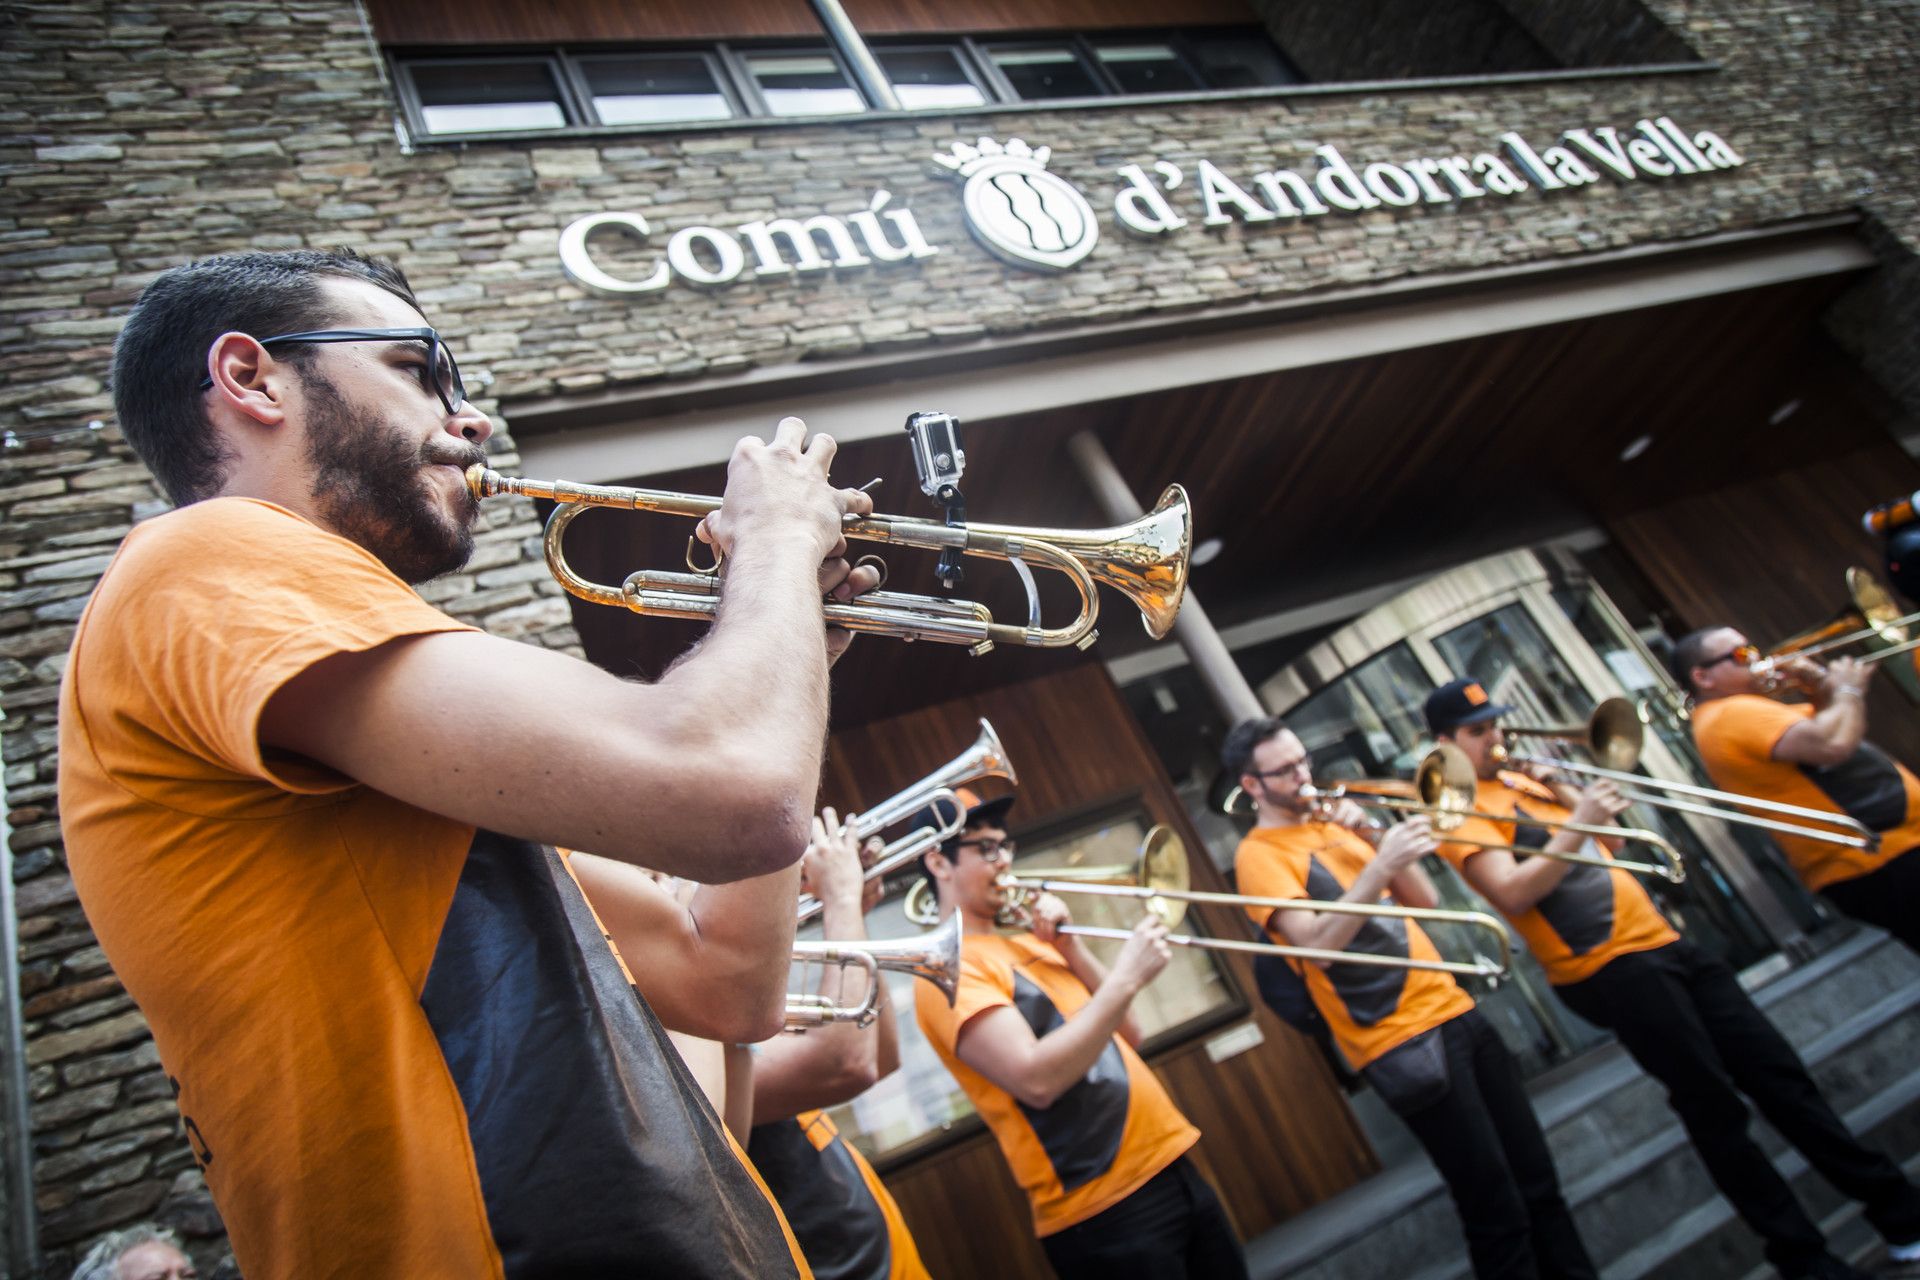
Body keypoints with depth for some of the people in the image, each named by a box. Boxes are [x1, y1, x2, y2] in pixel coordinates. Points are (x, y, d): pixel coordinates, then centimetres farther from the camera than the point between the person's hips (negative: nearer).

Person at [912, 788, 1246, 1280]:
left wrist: (1071, 949, -2)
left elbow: (1128, 1035, 10)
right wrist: (1125, 978, -23)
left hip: (1171, 1167, 8)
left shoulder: (1027, 945, 13)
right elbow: (1037, 1081, -26)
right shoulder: (946, 968, -13)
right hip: (1105, 1210, -8)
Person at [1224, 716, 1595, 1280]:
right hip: (1402, 1042, -7)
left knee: (1538, 1179, 17)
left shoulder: (1333, 825, 13)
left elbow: (1424, 899, 10)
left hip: (1454, 1009, 7)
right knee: (1497, 1214, -1)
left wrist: (1374, 836, -4)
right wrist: (1379, 864, -32)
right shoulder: (1259, 854, -10)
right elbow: (1317, 942, -25)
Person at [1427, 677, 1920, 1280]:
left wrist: (1571, 795, 2)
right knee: (1715, 1110, -2)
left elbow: (1608, 842, 18)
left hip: (1660, 939, 8)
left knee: (1778, 1073, 12)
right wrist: (1576, 824, -28)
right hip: (1609, 967, -8)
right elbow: (1513, 894, -24)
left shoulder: (1521, 780, 14)